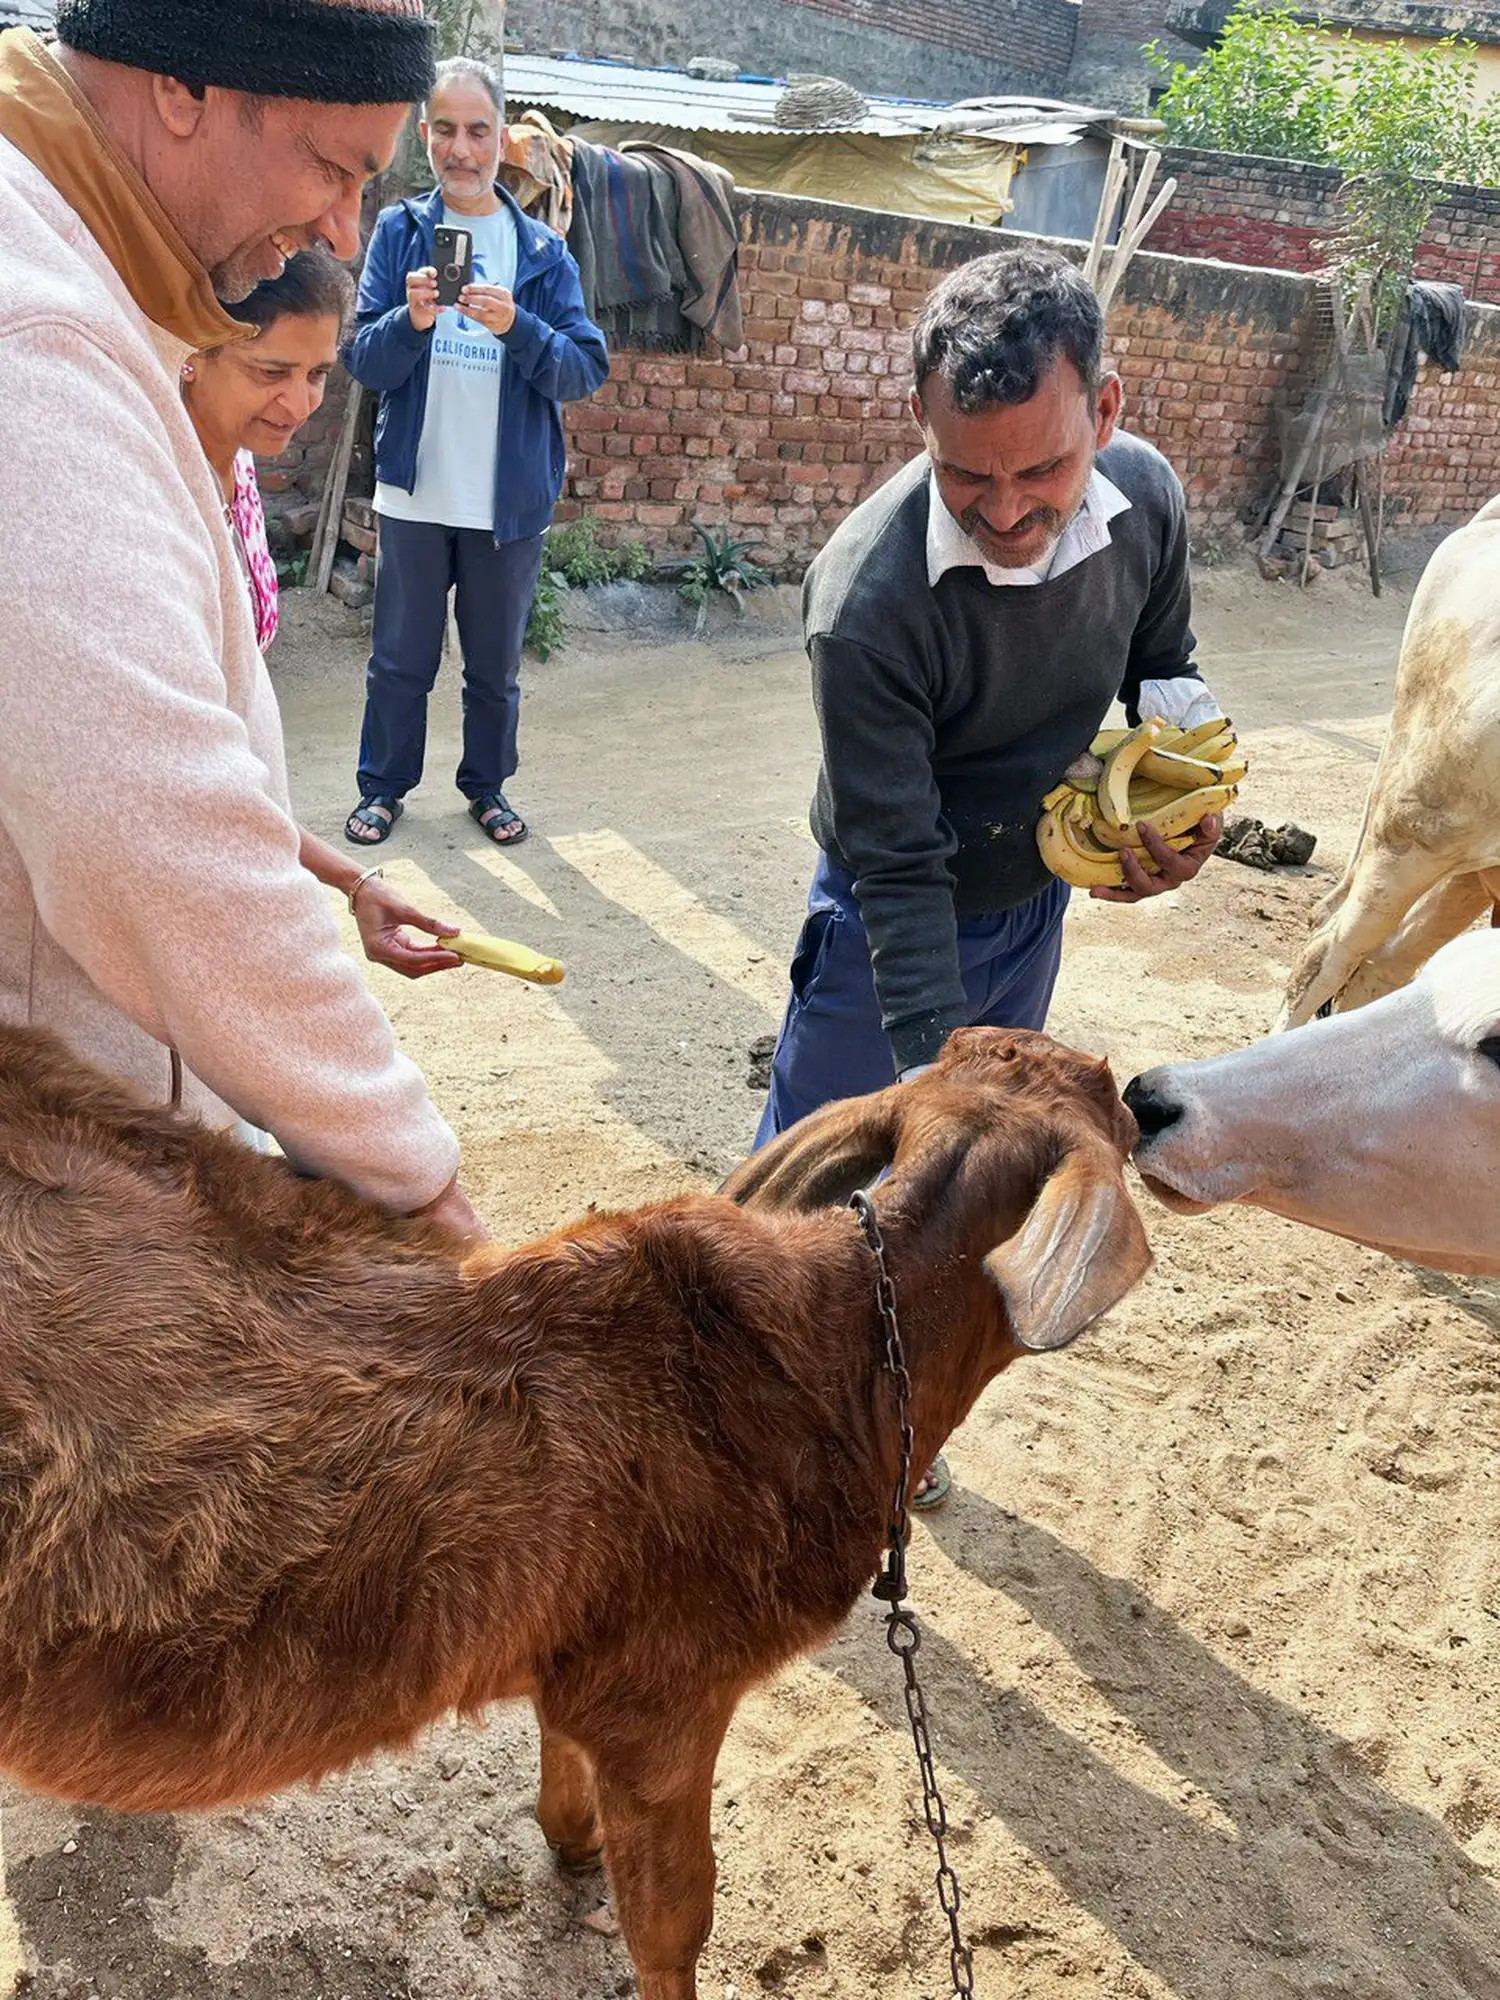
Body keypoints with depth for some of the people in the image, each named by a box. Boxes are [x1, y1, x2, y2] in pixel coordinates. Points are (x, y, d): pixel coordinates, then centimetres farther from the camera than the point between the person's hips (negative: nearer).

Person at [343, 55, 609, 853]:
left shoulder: (542, 249, 3)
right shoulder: (398, 232, 2)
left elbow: (586, 368, -6)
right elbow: (365, 361, -4)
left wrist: (517, 327, -23)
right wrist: (411, 321, -24)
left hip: (510, 499, 0)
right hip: (415, 491, 0)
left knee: (495, 665, 12)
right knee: (400, 659, 8)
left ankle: (487, 785, 28)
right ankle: (383, 786, 24)